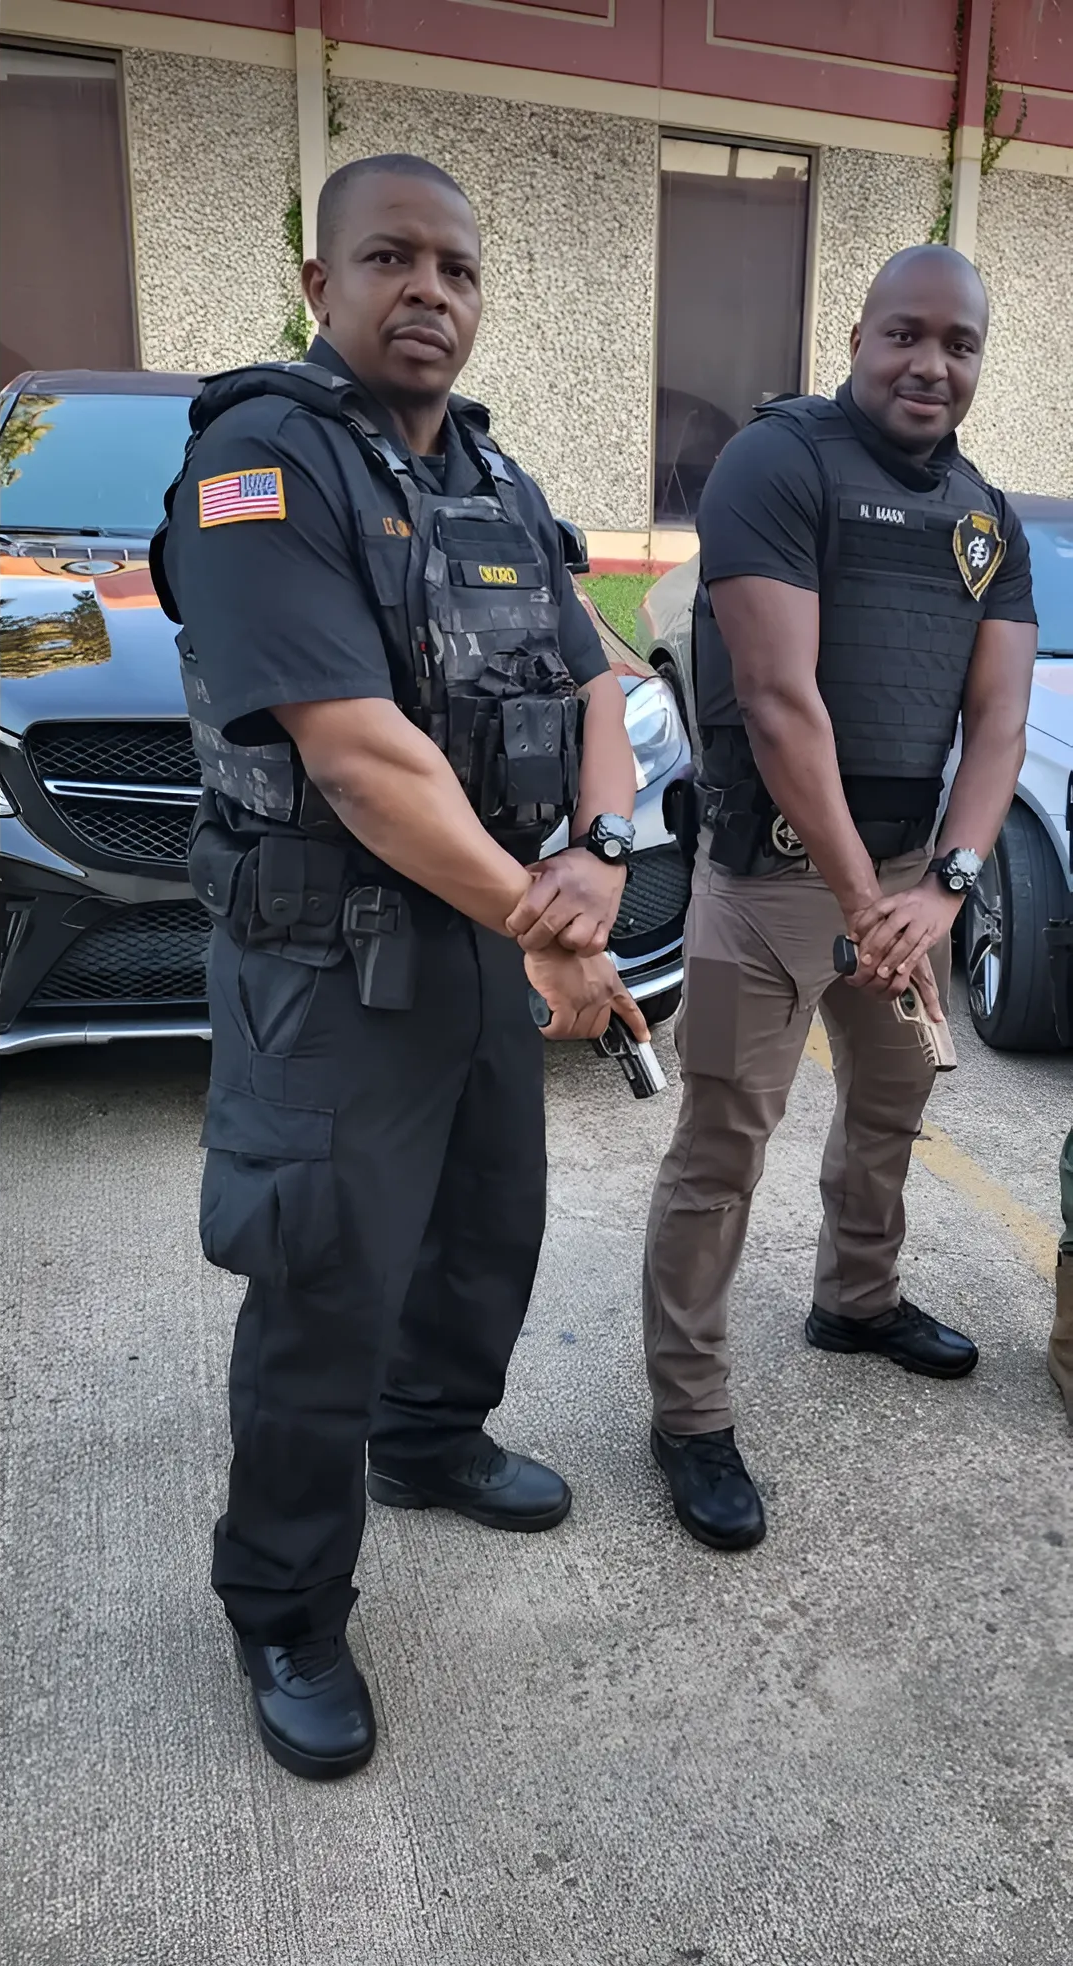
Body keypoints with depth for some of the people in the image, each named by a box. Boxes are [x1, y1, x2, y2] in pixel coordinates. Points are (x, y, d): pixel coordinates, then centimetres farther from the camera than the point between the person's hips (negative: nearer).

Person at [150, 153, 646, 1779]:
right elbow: (359, 754, -24)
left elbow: (592, 686, 8)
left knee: (490, 1229, 21)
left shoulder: (497, 483, 11)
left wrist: (604, 851, -14)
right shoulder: (264, 464, -15)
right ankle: (286, 1615, 24)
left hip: (493, 935, 8)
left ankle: (433, 1442, 48)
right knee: (329, 1296, 1)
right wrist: (543, 929, -18)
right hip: (333, 959, -8)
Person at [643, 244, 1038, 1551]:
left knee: (891, 1104, 22)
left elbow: (998, 718, 3)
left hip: (909, 866, 8)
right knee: (723, 1148, -3)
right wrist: (861, 897, -19)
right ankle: (688, 1416, 11)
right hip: (773, 867, -7)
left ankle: (857, 1299, 46)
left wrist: (943, 885, -13)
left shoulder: (991, 522, 11)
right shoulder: (779, 462, -11)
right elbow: (780, 701, -19)